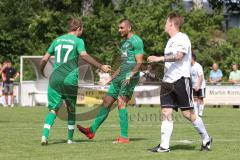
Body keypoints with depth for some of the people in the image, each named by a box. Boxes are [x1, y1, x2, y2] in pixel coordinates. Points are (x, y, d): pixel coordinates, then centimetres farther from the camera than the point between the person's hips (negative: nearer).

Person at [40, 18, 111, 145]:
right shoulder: (78, 41, 1)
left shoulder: (57, 40, 15)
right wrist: (101, 67, -15)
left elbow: (44, 59, 16)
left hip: (55, 78, 3)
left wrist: (41, 72, 34)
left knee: (53, 109, 2)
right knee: (71, 110, 14)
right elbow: (84, 55, -17)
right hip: (69, 79, -3)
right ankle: (70, 138, 17)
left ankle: (45, 135, -19)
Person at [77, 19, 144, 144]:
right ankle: (92, 130, 14)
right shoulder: (123, 43, 22)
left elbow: (139, 62, -14)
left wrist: (130, 75, -27)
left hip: (130, 77, -9)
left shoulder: (136, 41, -7)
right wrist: (112, 78, 27)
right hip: (120, 77, 9)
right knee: (106, 102, 9)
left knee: (121, 103, -17)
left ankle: (124, 137, -16)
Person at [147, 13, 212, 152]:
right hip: (168, 81, 8)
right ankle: (164, 146, -7)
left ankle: (206, 139, 13)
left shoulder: (182, 38, -10)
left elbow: (178, 56, -24)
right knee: (166, 112, -3)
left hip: (181, 79, -8)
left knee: (188, 113, -4)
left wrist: (159, 59, -28)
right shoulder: (171, 41, 19)